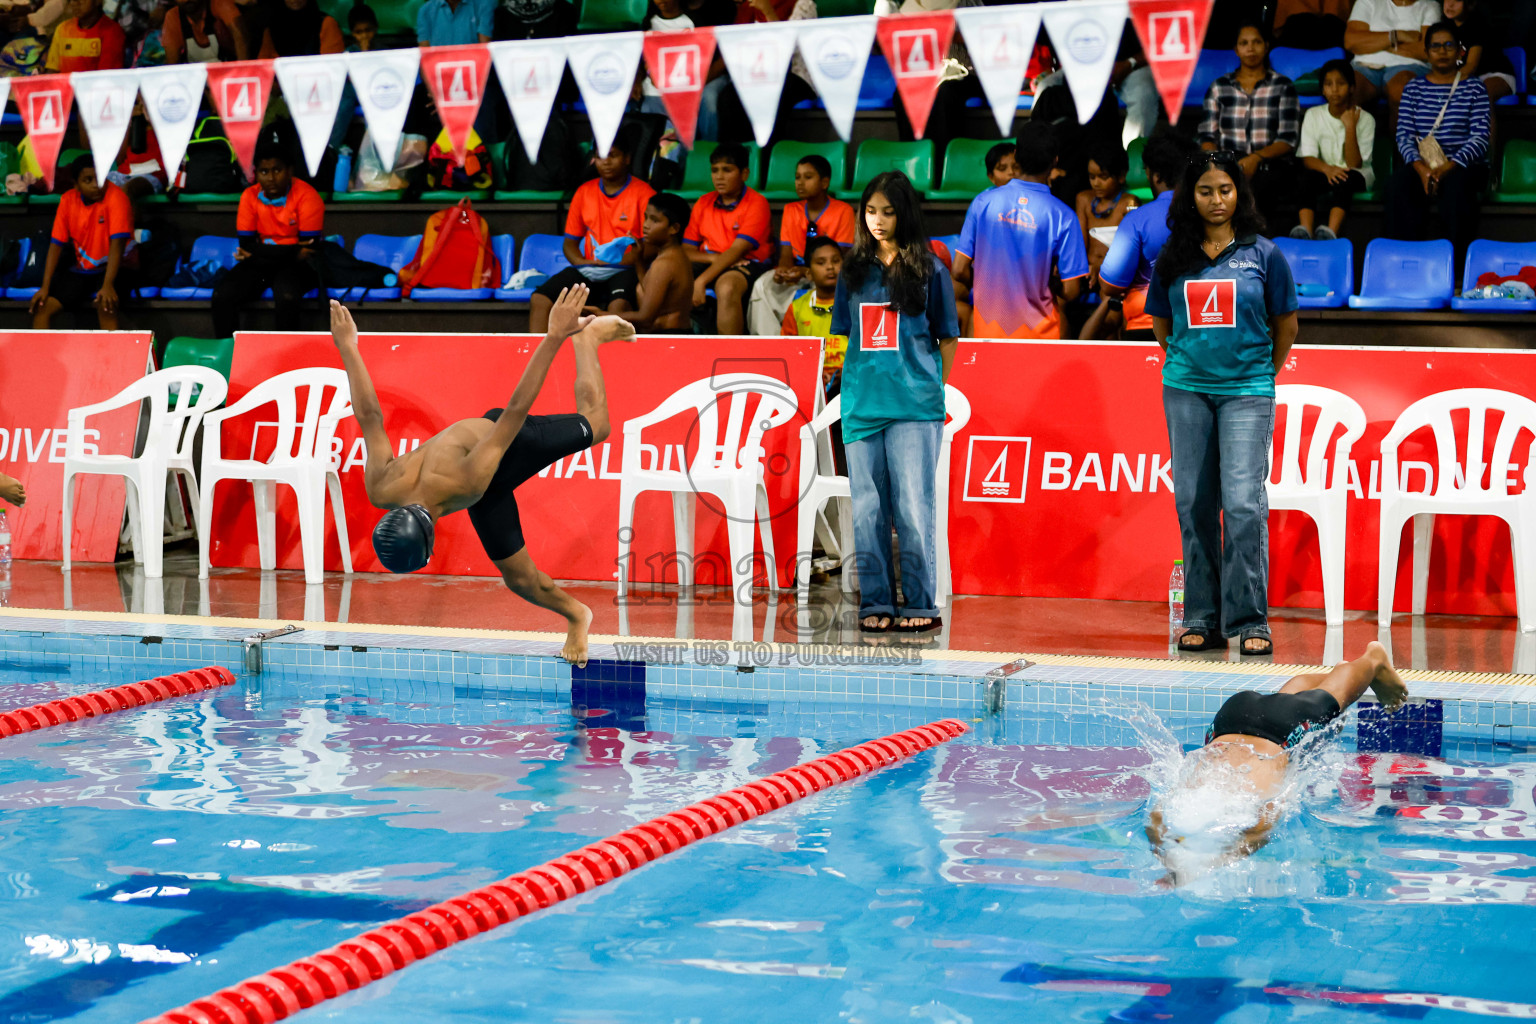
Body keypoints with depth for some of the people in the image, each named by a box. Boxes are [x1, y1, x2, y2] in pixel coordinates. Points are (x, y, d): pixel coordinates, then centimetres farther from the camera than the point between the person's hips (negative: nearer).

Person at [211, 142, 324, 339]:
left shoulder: (306, 195, -10)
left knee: (286, 295, -36)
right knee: (222, 294, -20)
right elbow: (247, 245, -5)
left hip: (295, 264, -4)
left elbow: (309, 247, -14)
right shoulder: (250, 196, 1)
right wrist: (292, 251, -17)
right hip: (260, 263, 4)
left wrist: (260, 252, -16)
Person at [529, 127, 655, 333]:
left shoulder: (643, 193, 0)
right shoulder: (584, 192, 15)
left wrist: (614, 263, -18)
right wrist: (583, 263, -4)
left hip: (625, 270, -5)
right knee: (540, 299, -17)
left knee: (619, 304, -38)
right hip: (589, 270, 5)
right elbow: (570, 242, 18)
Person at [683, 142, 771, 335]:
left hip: (746, 264, -5)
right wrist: (713, 257, -13)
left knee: (727, 286, -40)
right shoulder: (704, 203, 13)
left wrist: (701, 281, -23)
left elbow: (737, 251, -14)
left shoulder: (757, 203, -5)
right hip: (709, 264, 5)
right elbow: (687, 250, 10)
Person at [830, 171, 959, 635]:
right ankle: (876, 604, 9)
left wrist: (931, 389, 4)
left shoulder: (928, 269, 3)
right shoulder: (854, 270, 12)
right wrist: (857, 385, 9)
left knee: (913, 510, -5)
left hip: (914, 408, -3)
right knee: (866, 511, 3)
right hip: (861, 406, 4)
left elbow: (948, 337, 8)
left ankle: (919, 606, 2)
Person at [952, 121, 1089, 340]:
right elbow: (1070, 291, -10)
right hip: (1036, 330, -2)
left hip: (987, 326, 3)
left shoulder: (983, 202, -4)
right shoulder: (1062, 216, -10)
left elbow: (960, 271, -2)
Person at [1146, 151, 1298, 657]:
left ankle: (1251, 620, -6)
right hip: (1186, 391, 3)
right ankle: (1202, 619, 10)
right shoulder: (1172, 258, 6)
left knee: (1243, 502, -11)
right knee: (1193, 502, 3)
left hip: (1247, 392, -3)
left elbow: (1286, 325, 10)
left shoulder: (1263, 254, 1)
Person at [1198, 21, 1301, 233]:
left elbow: (1289, 140, 2)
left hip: (1270, 166, -2)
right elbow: (1207, 137, 11)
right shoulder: (1219, 87, 18)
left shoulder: (1283, 86, 12)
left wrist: (1256, 158, -16)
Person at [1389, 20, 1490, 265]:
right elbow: (1404, 135, 2)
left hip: (1465, 165, -2)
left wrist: (1448, 167, -20)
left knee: (1456, 184, -37)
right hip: (1423, 164, 2)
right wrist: (1420, 166, -19)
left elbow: (1480, 137, -4)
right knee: (1399, 183, -32)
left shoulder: (1473, 88, 6)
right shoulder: (1415, 88, 12)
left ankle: (1456, 260, -31)